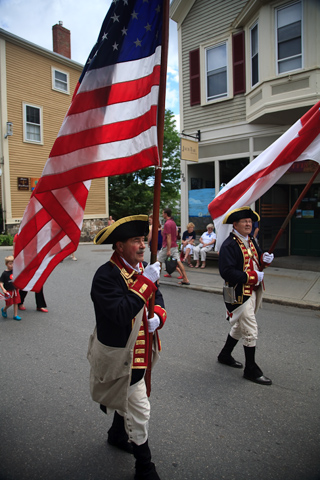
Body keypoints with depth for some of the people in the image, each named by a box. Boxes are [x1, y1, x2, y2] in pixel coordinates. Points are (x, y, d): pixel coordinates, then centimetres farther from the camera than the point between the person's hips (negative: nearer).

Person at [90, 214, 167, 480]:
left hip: (139, 350, 8)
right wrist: (145, 281, -35)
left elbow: (157, 298, 9)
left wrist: (158, 315, -13)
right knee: (139, 411, 4)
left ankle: (117, 434, 57)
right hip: (121, 356, -8)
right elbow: (121, 314, -36)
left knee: (127, 397, 29)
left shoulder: (144, 268, -2)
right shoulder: (105, 276, -26)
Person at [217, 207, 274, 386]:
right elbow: (227, 272, -27)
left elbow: (257, 260, 20)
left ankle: (225, 355, 41)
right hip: (240, 294, -9)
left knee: (240, 326, 21)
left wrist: (265, 259, -3)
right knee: (251, 331, -3)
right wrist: (252, 276, -25)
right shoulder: (229, 245, -19)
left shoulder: (251, 241, 10)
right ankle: (251, 370, 13)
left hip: (253, 291, 9)